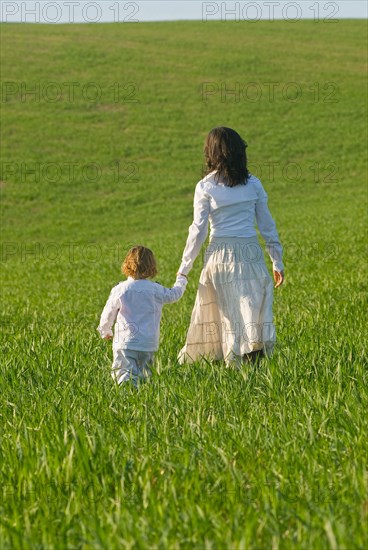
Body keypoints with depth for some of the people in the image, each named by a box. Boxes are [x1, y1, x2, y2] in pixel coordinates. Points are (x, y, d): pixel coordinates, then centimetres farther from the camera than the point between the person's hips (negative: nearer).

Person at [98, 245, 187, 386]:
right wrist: (181, 280, 44)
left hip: (125, 342, -2)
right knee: (143, 373, 16)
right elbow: (174, 294, 22)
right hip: (148, 343, 2)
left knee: (125, 372, -12)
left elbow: (108, 314, 6)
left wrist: (105, 332, 26)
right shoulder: (155, 290, 2)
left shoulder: (119, 290, -4)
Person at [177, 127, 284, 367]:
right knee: (254, 308, 5)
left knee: (226, 310, 6)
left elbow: (198, 230, -3)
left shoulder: (205, 187, -3)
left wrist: (185, 267, 5)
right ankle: (255, 355, -5)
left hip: (220, 255, -1)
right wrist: (278, 262, 15)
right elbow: (267, 225, 8)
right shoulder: (253, 184, 4)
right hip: (250, 252, 1)